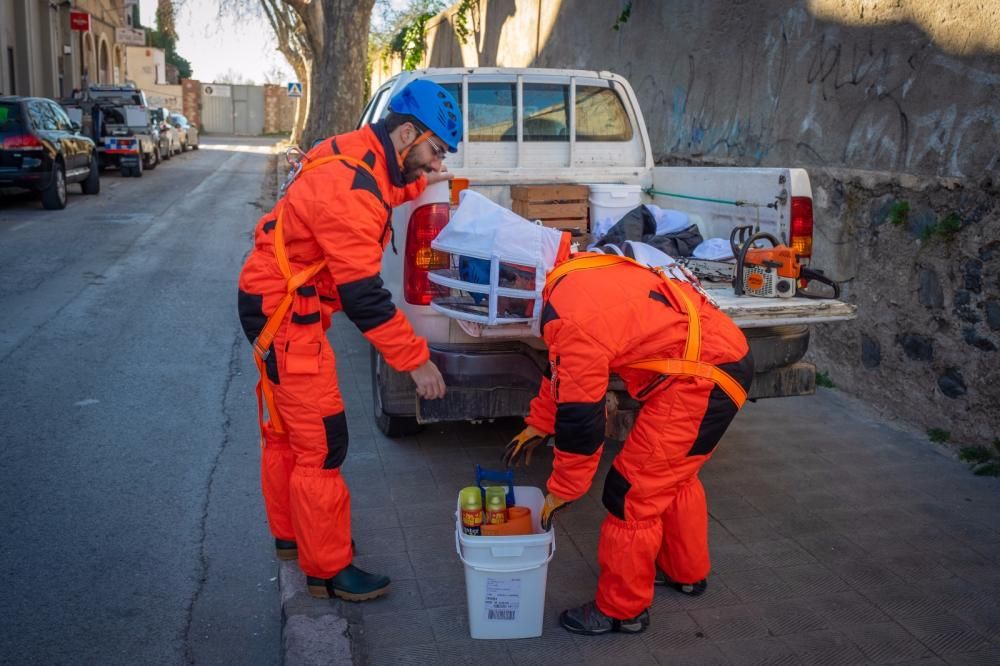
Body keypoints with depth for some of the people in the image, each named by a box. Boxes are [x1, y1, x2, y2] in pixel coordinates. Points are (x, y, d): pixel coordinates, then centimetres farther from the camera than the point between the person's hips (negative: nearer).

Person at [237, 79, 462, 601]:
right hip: (285, 313, -10)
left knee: (288, 431, 22)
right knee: (321, 444, -3)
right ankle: (328, 570, 11)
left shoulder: (355, 154, 2)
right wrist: (415, 360, -22)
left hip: (280, 305, 10)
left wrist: (414, 186, 7)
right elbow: (362, 294, -28)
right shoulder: (350, 187, -27)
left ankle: (290, 535, 39)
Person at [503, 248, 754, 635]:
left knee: (633, 494, 0)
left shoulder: (570, 319, -24)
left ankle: (621, 610, 17)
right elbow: (565, 369, 20)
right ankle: (686, 572, 46)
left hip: (701, 382, -10)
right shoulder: (573, 274, 7)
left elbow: (579, 415, -17)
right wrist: (537, 425, 26)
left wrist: (561, 491, -3)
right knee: (674, 476, 26)